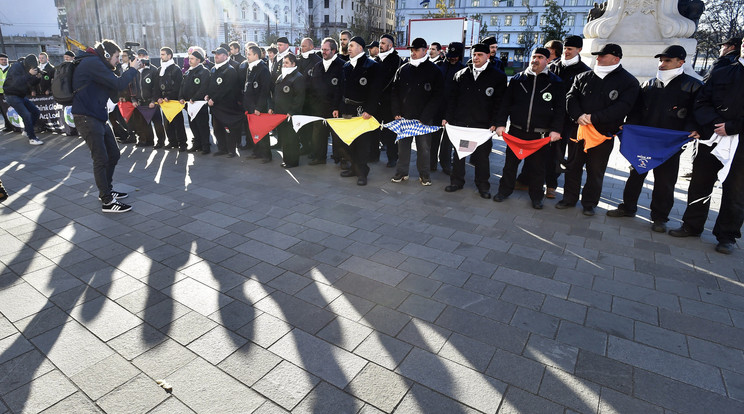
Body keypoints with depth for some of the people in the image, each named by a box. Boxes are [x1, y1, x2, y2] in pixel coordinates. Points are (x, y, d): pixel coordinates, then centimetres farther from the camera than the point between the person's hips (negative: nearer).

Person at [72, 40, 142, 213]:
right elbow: (117, 84, -19)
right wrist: (132, 69, -5)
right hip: (87, 118, -10)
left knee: (114, 154, 14)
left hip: (98, 117, 10)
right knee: (101, 159, -9)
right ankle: (107, 201, -4)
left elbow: (112, 90, 15)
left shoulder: (96, 64, 20)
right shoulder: (92, 63, -12)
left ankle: (106, 190, 28)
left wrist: (130, 72, 6)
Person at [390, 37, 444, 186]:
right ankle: (402, 172, 19)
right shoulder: (403, 69, 9)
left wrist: (424, 118, -13)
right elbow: (395, 92, 11)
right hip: (404, 117, 3)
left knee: (424, 146, 4)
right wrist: (397, 113, -1)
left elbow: (437, 97, -6)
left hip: (424, 118, -3)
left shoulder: (434, 71, -2)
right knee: (403, 144, 7)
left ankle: (424, 174, 18)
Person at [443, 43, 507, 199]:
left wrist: (494, 123, -10)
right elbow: (451, 97, 10)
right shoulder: (461, 74, 9)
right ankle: (457, 181, 24)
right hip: (460, 122, 3)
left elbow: (499, 102, -3)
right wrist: (447, 117, 3)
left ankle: (483, 185, 20)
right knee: (458, 153, 10)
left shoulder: (498, 76, 0)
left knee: (482, 155, 6)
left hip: (483, 125, -2)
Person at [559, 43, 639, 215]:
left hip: (604, 134, -3)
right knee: (573, 166, 10)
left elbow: (621, 107, -13)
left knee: (596, 172, 7)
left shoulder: (629, 82, -2)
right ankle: (569, 198, 24)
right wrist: (578, 116, -17)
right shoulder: (584, 77, 8)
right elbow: (571, 97, 2)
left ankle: (589, 203, 21)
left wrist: (594, 118, -21)